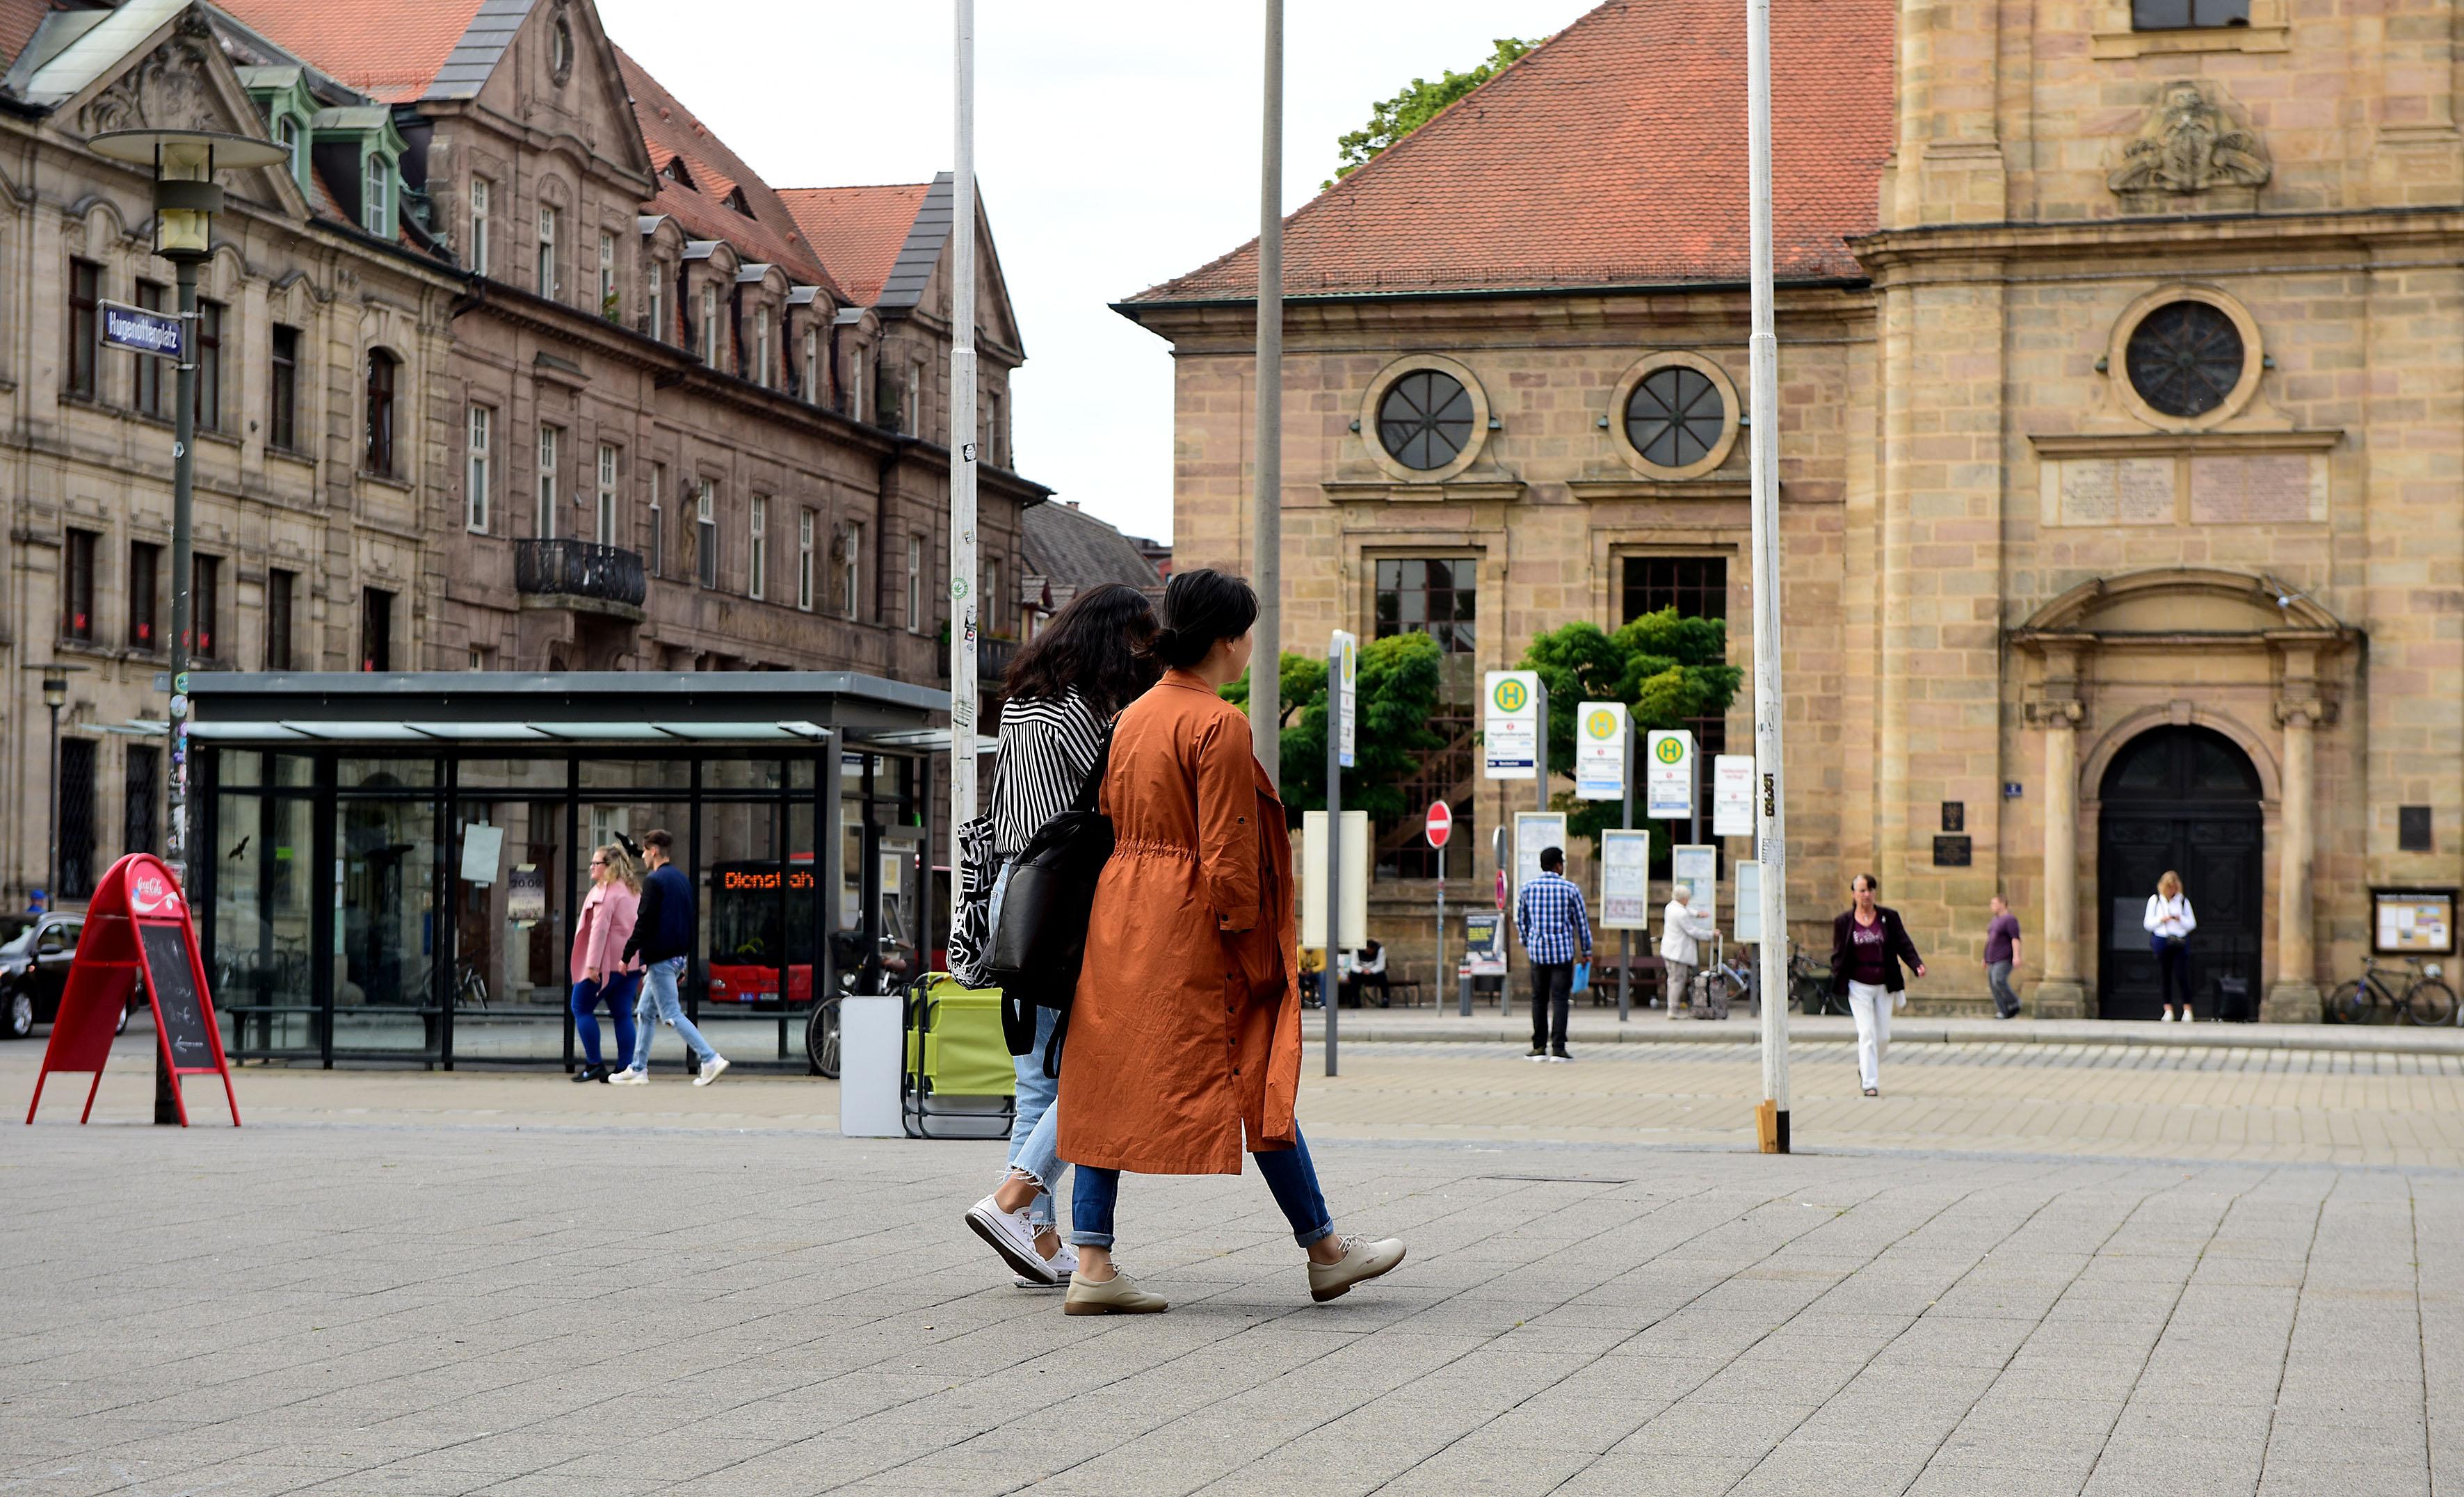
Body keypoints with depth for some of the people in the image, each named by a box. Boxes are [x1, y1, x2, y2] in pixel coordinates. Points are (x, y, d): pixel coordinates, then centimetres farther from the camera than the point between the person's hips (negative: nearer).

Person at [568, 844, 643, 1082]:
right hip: (631, 963, 8)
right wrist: (642, 965, 19)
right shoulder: (634, 891, 17)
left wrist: (593, 964, -21)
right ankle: (625, 1068, 1)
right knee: (623, 1015, 6)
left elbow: (600, 928, -18)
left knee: (581, 1008, 3)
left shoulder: (605, 891, -10)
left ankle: (593, 1065, -2)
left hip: (607, 963, -8)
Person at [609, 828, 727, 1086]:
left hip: (660, 958, -10)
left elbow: (644, 923, -18)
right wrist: (685, 957, 22)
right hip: (677, 956, 10)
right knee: (646, 1013, 15)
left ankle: (711, 1060, -15)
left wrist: (626, 956, -13)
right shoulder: (681, 878, 14)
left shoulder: (654, 881, -14)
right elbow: (689, 922, 18)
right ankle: (638, 1069, 17)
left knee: (672, 1015, -8)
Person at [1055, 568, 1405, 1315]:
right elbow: (1227, 852, -16)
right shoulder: (1221, 725, -13)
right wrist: (1250, 942, -9)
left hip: (1119, 917, 8)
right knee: (1260, 1079, 3)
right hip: (1194, 928, -8)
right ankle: (1324, 1251, 14)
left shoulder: (1134, 716, 12)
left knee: (1113, 1084, 6)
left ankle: (1092, 1266, 1)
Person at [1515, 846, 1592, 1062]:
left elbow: (1520, 919, 12)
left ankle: (1539, 1047, 12)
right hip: (1563, 950, -2)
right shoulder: (1570, 888, -3)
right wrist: (1587, 951, 12)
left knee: (1539, 998, 11)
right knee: (1560, 999, -2)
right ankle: (1558, 1049, -9)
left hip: (1537, 949, 2)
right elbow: (1582, 922, 2)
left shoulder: (1528, 888, 3)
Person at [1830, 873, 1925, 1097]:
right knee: (1867, 1034, -9)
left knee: (1883, 1036, 6)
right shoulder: (1843, 923, -1)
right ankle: (1870, 1083, -7)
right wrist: (1837, 981, -9)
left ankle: (1866, 1069, 31)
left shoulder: (1889, 917, 2)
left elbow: (1903, 945, 1)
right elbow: (1837, 955, 4)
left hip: (1884, 986, 2)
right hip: (1859, 985, -2)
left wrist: (1918, 965, -16)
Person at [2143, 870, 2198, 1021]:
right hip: (2161, 940, 1)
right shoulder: (2155, 900, 7)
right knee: (2165, 976, 3)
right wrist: (2161, 920, -10)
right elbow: (2147, 923, 7)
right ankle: (2168, 1009, 10)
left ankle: (2187, 1009, -1)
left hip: (2180, 942, -1)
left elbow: (2192, 924, 9)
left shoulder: (2183, 901, 6)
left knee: (2182, 975, -8)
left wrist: (2181, 919, -10)